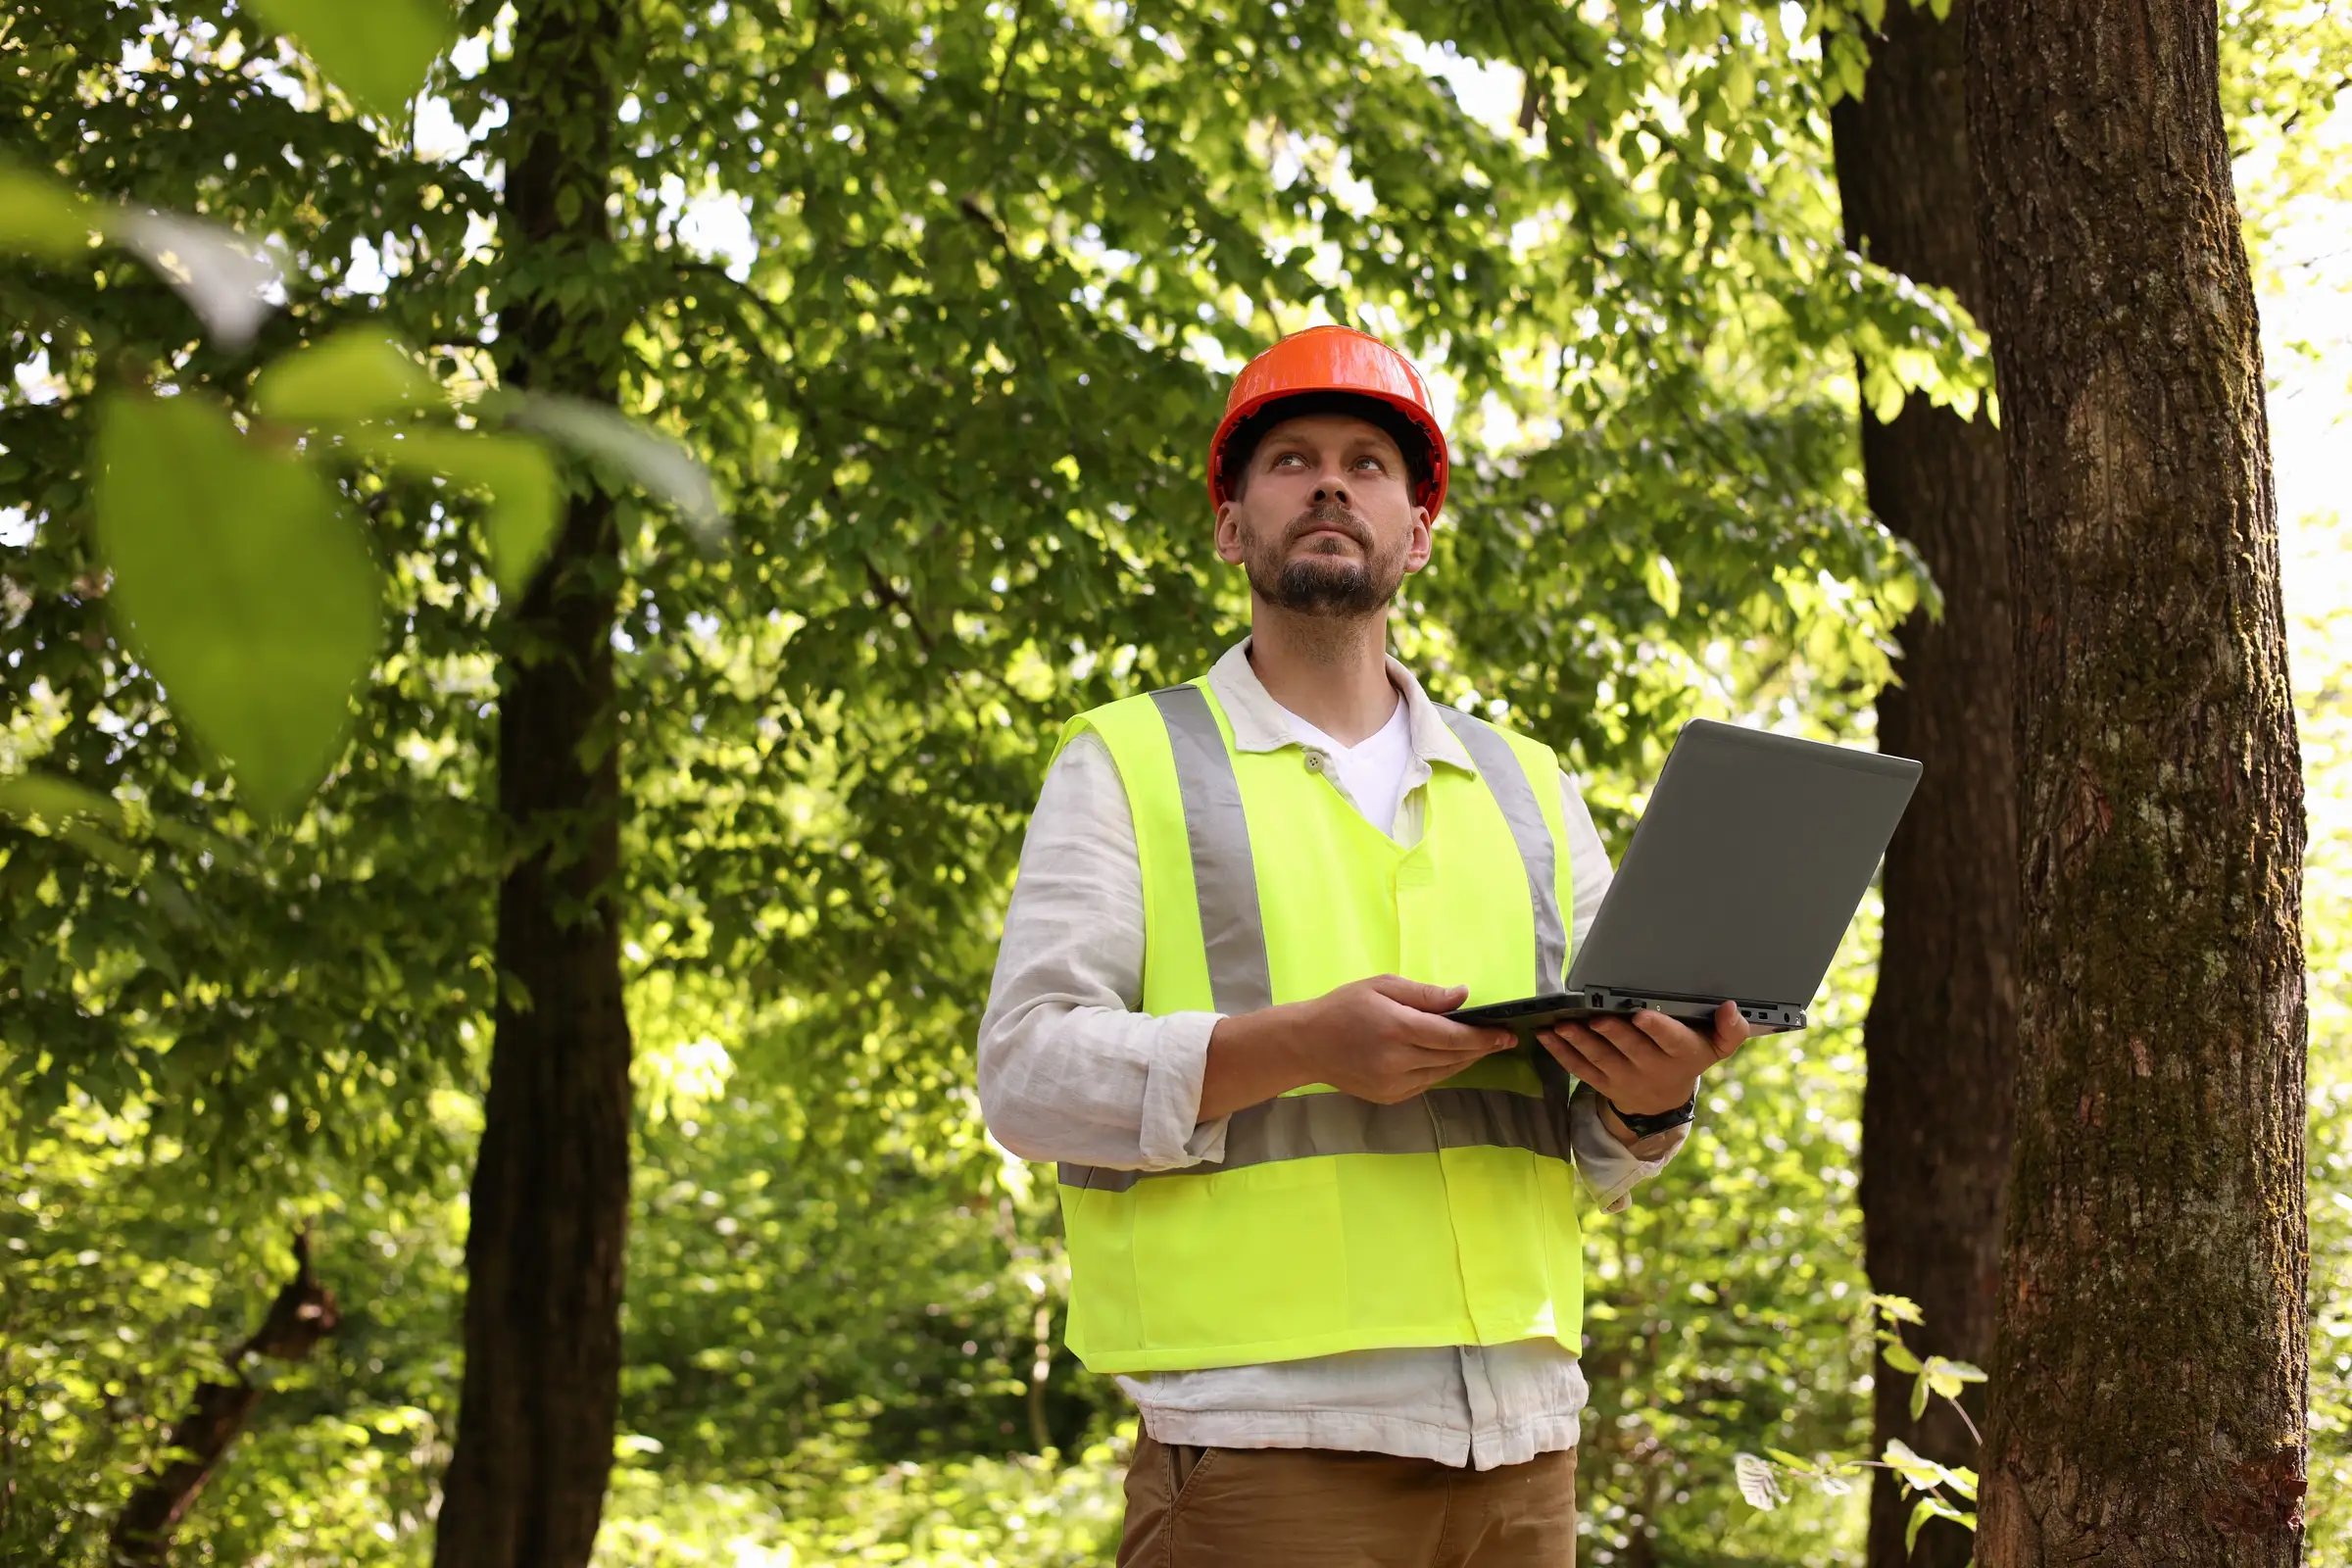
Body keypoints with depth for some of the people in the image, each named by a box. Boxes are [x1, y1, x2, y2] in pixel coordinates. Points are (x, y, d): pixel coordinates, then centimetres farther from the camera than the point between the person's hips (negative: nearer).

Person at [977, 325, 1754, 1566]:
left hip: (1517, 1434, 4)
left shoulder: (1526, 788, 19)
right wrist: (1302, 1045, -18)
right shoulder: (1129, 765, 7)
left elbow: (1601, 1155, 17)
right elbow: (1027, 1069, -5)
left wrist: (1652, 1101, -7)